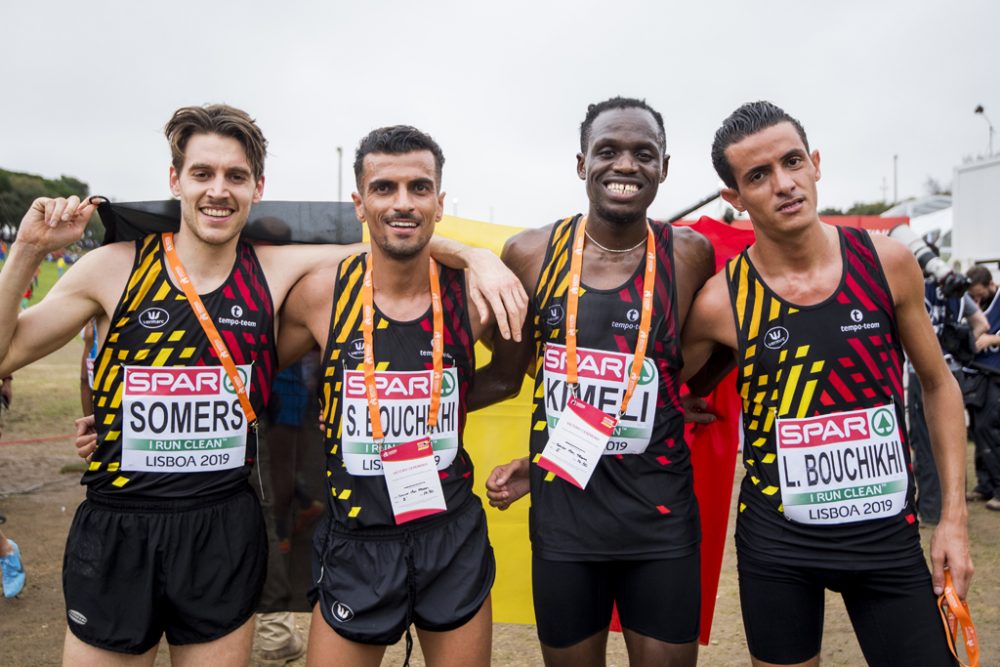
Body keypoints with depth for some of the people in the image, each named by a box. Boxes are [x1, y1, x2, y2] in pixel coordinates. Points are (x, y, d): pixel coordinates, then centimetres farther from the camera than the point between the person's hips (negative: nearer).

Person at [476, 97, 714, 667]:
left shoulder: (688, 255, -4)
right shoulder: (533, 253, -4)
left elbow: (672, 377, 0)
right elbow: (505, 376, 7)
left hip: (660, 516, 0)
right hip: (562, 517, 1)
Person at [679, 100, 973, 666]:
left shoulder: (888, 263, -7)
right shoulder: (721, 301, -12)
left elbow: (939, 385, 5)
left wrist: (954, 515, 2)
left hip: (889, 534, 2)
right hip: (776, 541, -1)